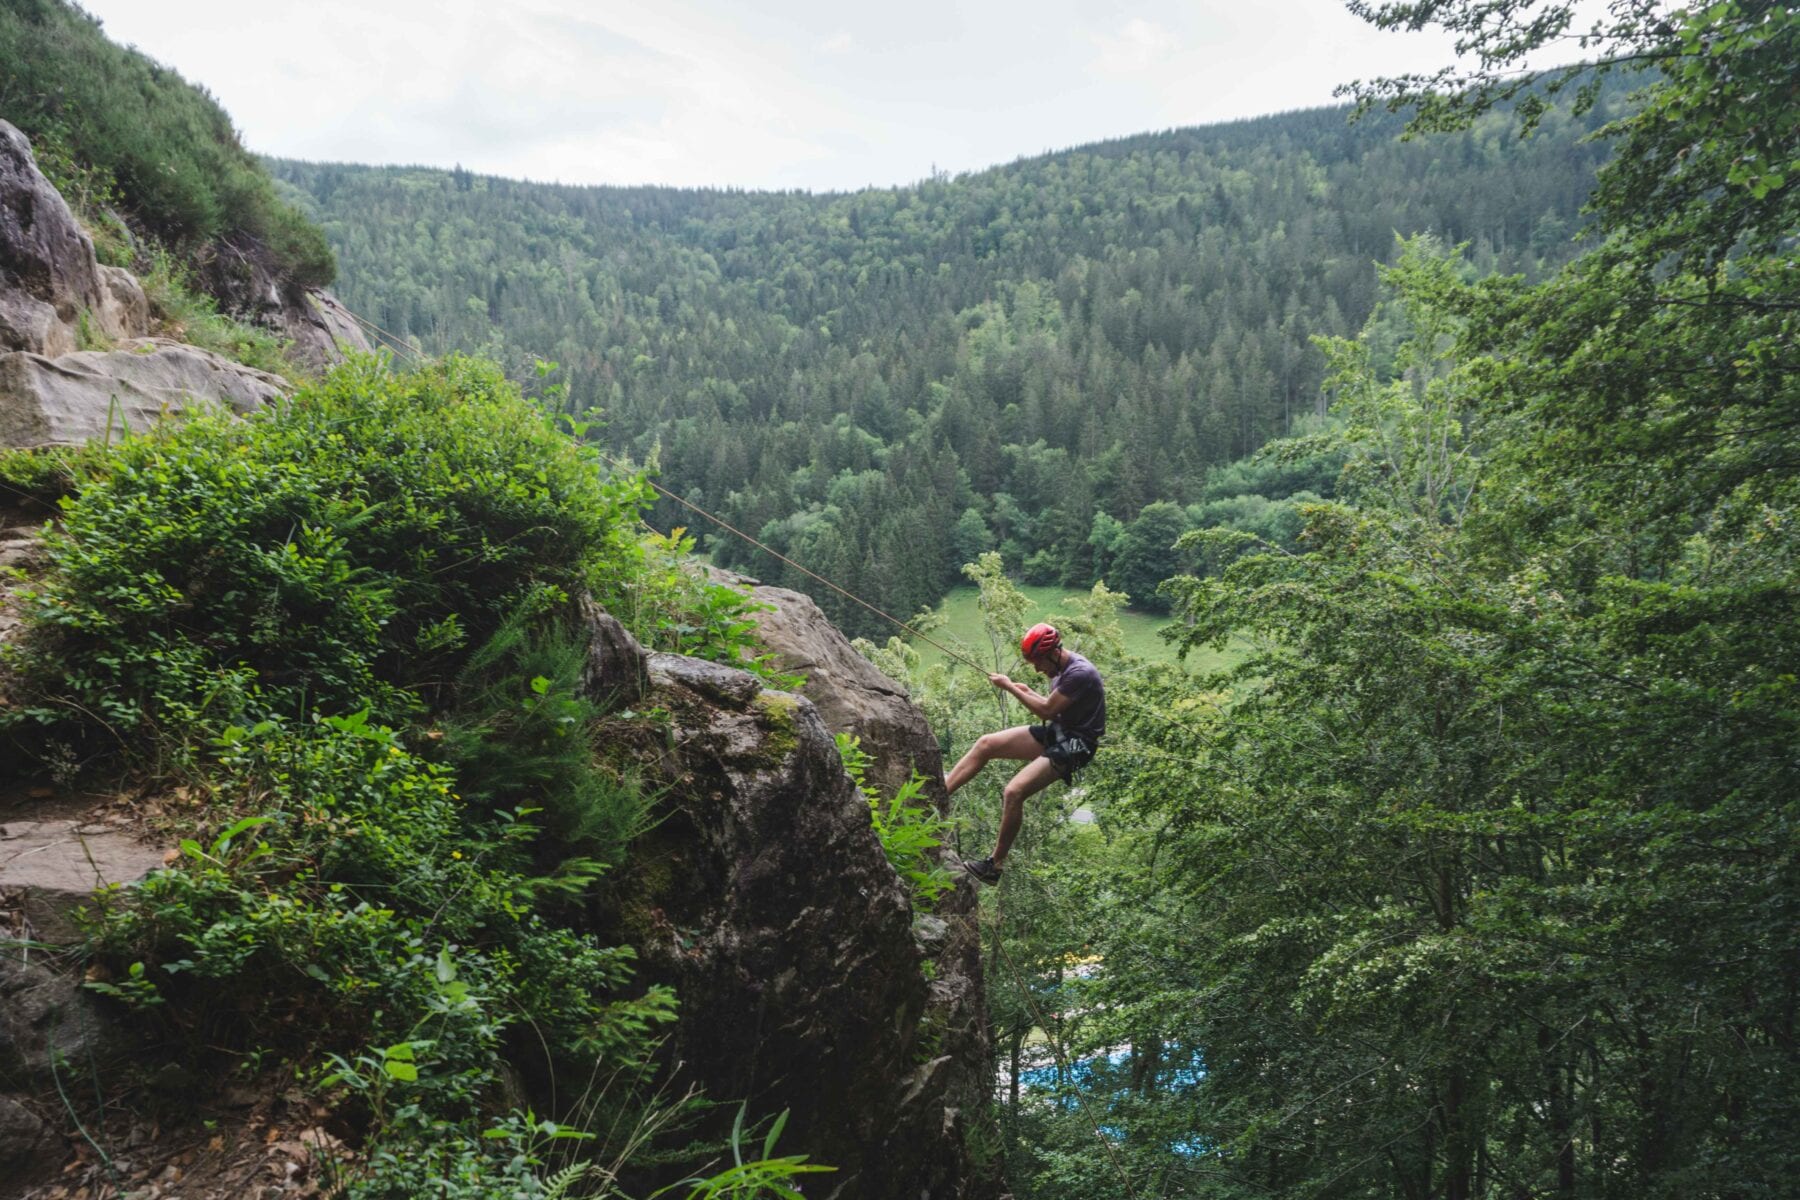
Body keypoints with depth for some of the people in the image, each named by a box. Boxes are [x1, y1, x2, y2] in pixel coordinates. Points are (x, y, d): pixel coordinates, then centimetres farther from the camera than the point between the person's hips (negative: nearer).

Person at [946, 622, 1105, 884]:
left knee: (1013, 792, -22)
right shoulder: (1062, 669, 8)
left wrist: (1009, 687, -12)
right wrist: (1028, 693, 4)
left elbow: (1047, 710, -21)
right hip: (1054, 732, 10)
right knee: (985, 744, 1)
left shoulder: (1081, 673, -22)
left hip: (1074, 745, -10)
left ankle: (994, 866, -9)